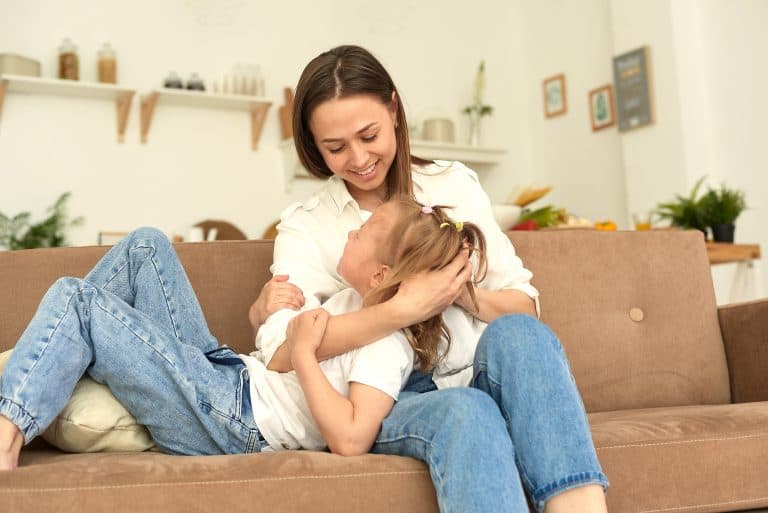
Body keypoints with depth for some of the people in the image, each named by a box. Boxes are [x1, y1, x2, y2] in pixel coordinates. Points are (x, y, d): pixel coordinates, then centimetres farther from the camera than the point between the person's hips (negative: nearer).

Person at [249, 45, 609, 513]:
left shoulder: (455, 185, 8)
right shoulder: (305, 226, 2)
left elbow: (525, 306, 6)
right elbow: (282, 352, -16)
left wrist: (463, 294, -15)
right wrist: (405, 308, -25)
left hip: (481, 377, 2)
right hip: (390, 398, -2)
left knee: (517, 333, -33)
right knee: (467, 413, -37)